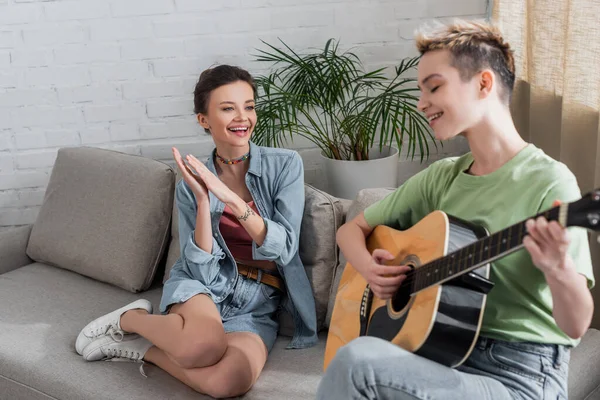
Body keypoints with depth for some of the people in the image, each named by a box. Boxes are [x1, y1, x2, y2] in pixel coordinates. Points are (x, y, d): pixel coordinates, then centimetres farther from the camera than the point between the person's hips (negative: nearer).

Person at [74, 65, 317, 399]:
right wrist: (203, 200, -20)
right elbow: (202, 268, -6)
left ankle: (144, 349, -4)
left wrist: (231, 198, -23)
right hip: (204, 286, 0)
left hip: (259, 303, 0)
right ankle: (130, 318, -4)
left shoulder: (285, 164, -3)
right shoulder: (193, 181, 0)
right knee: (203, 344, -38)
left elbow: (284, 249, -12)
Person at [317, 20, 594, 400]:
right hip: (447, 353, 5)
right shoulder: (441, 177, 8)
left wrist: (558, 268, -38)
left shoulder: (549, 182, -11)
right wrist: (369, 267, -5)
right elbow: (352, 229, 17)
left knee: (356, 360, -26)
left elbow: (576, 325, -16)